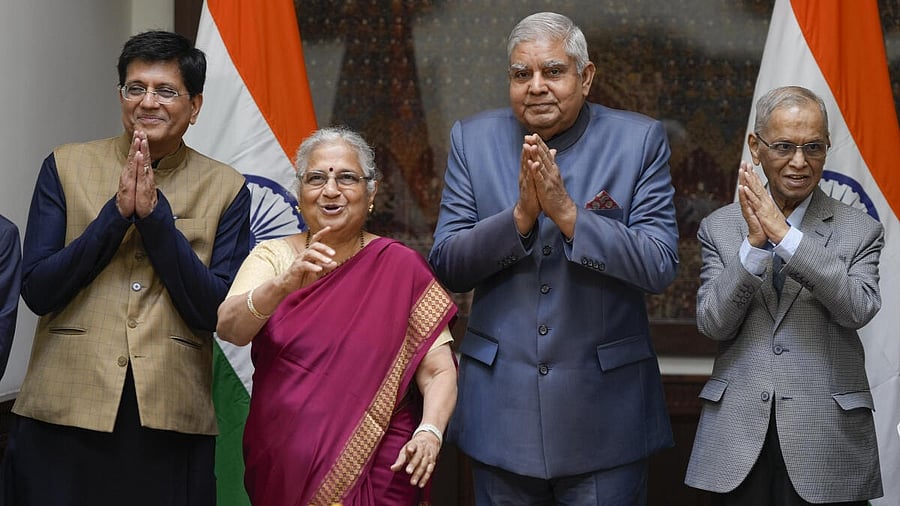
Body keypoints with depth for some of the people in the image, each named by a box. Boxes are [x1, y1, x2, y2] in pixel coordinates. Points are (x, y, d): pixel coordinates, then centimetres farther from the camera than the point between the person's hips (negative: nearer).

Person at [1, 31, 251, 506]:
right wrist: (116, 212, -11)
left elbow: (216, 313, -5)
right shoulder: (66, 166, 5)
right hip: (65, 415, 0)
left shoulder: (225, 189, 4)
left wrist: (155, 214, -12)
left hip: (170, 424, 0)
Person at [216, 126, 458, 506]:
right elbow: (228, 328, -14)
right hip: (283, 470, 1)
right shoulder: (272, 256, 4)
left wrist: (429, 431, -24)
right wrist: (286, 282, -31)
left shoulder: (400, 267, 0)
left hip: (377, 472, -1)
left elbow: (438, 372, -5)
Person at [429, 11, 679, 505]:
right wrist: (521, 215, -18)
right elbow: (446, 266, -2)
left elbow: (660, 266, -11)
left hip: (605, 405, -2)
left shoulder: (639, 140, -4)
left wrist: (567, 213, -21)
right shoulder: (473, 139, 3)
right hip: (501, 405, 2)